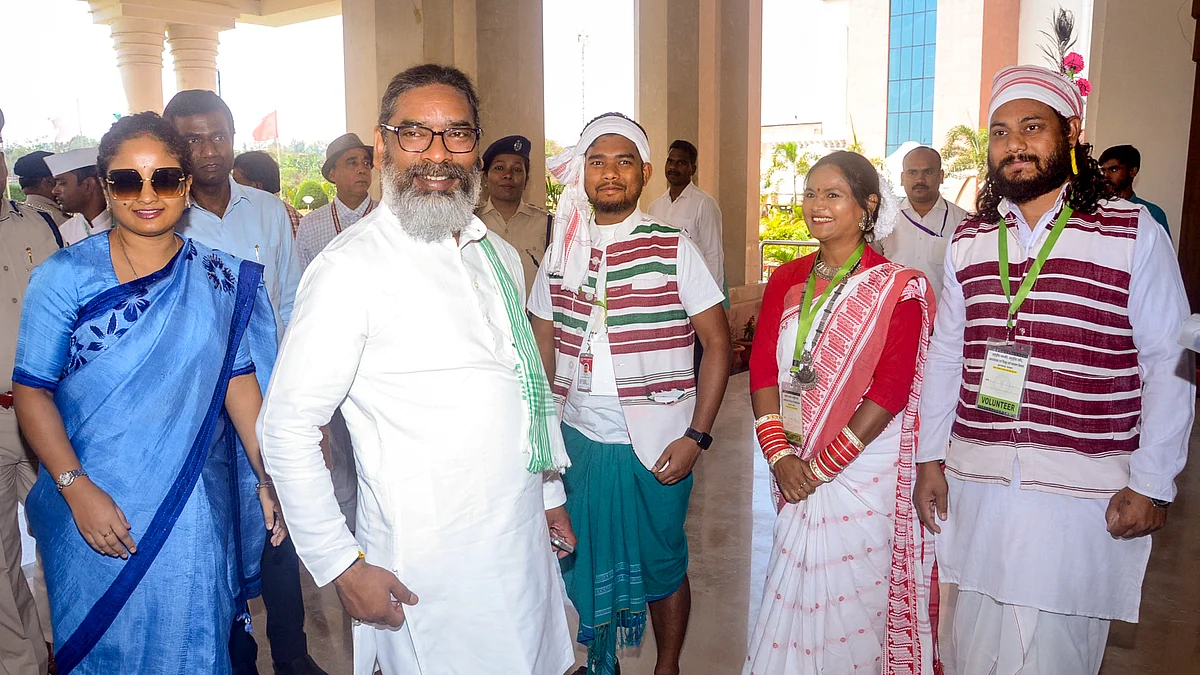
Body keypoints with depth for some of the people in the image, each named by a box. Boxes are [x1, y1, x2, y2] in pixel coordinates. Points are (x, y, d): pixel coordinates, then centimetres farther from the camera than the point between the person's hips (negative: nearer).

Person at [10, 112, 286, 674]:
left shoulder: (222, 279, -1)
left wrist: (268, 480, -2)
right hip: (95, 507, -1)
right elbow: (31, 391, -6)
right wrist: (77, 487, -16)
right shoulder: (63, 277, -7)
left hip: (194, 511, 2)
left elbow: (239, 380, 3)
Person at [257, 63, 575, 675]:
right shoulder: (351, 267, -16)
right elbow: (285, 428, -15)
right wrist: (342, 566, -14)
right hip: (430, 574, -7)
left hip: (525, 547, 7)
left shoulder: (500, 256, 7)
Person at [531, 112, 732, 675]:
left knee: (661, 563, 12)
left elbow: (718, 341, -7)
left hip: (657, 444, -3)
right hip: (580, 439, 4)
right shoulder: (562, 254, 4)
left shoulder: (673, 250, -7)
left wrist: (696, 436, -14)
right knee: (587, 559, 17)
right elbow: (544, 344, 10)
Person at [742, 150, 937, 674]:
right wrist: (779, 454, -10)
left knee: (852, 601, 5)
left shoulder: (897, 288, -8)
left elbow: (890, 391, -15)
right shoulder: (786, 281, 7)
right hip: (797, 468, 5)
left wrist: (822, 467, -15)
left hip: (865, 469, -4)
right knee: (794, 595, 14)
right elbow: (763, 369, 2)